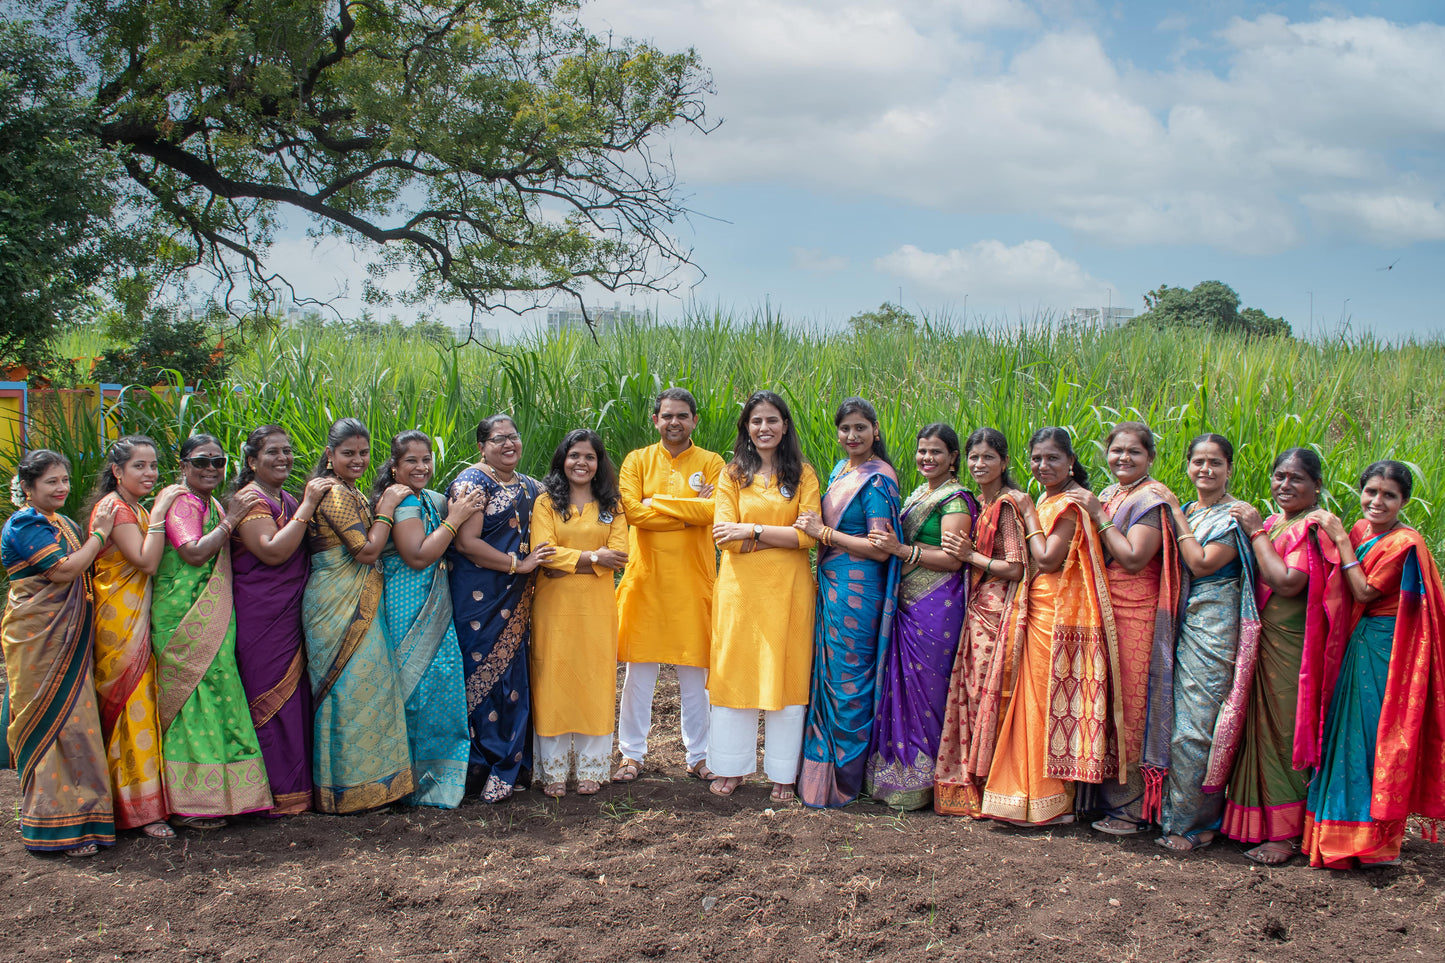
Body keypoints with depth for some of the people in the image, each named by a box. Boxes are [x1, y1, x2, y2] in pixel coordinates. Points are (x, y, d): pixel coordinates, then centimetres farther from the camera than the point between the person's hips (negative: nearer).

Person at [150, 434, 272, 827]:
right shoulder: (179, 502, -9)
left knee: (215, 691, 9)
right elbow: (194, 552, -21)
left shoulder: (212, 505, 19)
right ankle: (192, 804, -1)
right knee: (192, 695, -7)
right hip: (183, 617, -9)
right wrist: (230, 521, -15)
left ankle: (209, 792, 16)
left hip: (212, 618, 9)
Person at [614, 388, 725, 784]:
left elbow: (713, 511, -12)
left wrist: (657, 502, -11)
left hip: (693, 578, 0)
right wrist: (691, 510, -11)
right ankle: (632, 754, 15)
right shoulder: (637, 460, 6)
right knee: (639, 669, 4)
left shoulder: (711, 462, 5)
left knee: (694, 670, 6)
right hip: (645, 577, 0)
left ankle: (698, 755, 18)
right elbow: (633, 511, -10)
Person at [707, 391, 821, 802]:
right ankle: (731, 768, 15)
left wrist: (752, 529, -12)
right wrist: (782, 534, -11)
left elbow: (808, 536, -6)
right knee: (735, 672, 3)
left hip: (788, 588, 0)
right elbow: (724, 535, -5)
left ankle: (784, 774, 13)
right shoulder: (732, 474, 6)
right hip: (741, 585, 0)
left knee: (786, 675, 3)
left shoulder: (803, 474, 6)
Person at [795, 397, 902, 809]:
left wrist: (823, 531, -17)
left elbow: (880, 549, -19)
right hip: (830, 586, 8)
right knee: (826, 676, 12)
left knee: (847, 681, 0)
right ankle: (824, 770, 21)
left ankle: (846, 779, 12)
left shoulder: (877, 479, -14)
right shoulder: (840, 469, 13)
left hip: (857, 591, -8)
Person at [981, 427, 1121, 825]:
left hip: (1057, 612, -9)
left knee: (1049, 699, -5)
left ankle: (1053, 803, 3)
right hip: (1039, 608, 9)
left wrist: (1030, 517, -11)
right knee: (1038, 696, 11)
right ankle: (1038, 795, 18)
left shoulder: (1071, 504, -13)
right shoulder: (1048, 499, 15)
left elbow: (1047, 559, -19)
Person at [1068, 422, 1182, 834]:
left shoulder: (1151, 499, -8)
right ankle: (1109, 798, 19)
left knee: (1131, 704, -4)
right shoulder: (1106, 497, 16)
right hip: (1105, 611, 8)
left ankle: (1134, 809, 4)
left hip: (1136, 616, -8)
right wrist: (1095, 512, 6)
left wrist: (1099, 517, -14)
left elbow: (1133, 559, -18)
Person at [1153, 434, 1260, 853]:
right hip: (1184, 622, 7)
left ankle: (1190, 823, 2)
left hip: (1215, 625, -7)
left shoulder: (1235, 516, -6)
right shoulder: (1185, 512, 15)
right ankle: (1180, 814, 16)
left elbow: (1201, 564, -15)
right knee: (1180, 723, 7)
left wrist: (1177, 516, -10)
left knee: (1195, 726, -7)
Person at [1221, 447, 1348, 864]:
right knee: (1265, 726, 12)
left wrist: (1256, 532, -17)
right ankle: (1264, 822, 22)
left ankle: (1286, 833, 5)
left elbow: (1287, 583, -23)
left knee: (1286, 731, -3)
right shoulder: (1274, 523, 14)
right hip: (1264, 641, 8)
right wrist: (1257, 528, 7)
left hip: (1291, 646, -8)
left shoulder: (1314, 527, -11)